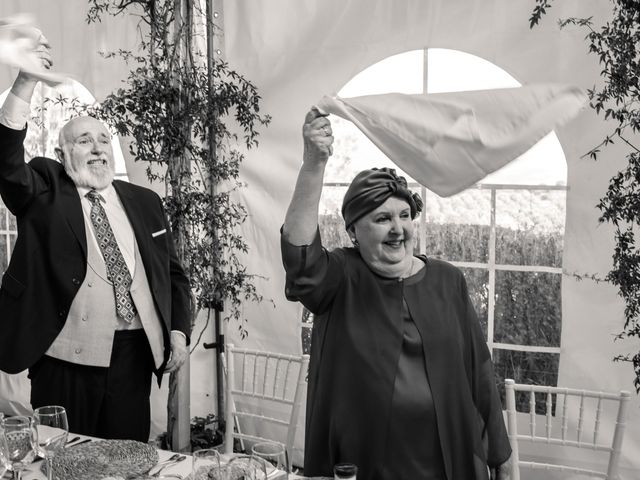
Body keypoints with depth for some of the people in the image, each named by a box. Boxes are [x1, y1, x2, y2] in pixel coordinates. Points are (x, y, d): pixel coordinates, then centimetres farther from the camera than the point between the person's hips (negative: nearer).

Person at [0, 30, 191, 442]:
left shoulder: (144, 201, 10)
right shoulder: (44, 191, 3)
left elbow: (172, 273, 14)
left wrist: (179, 332, 3)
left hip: (133, 356, 2)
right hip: (64, 358, -2)